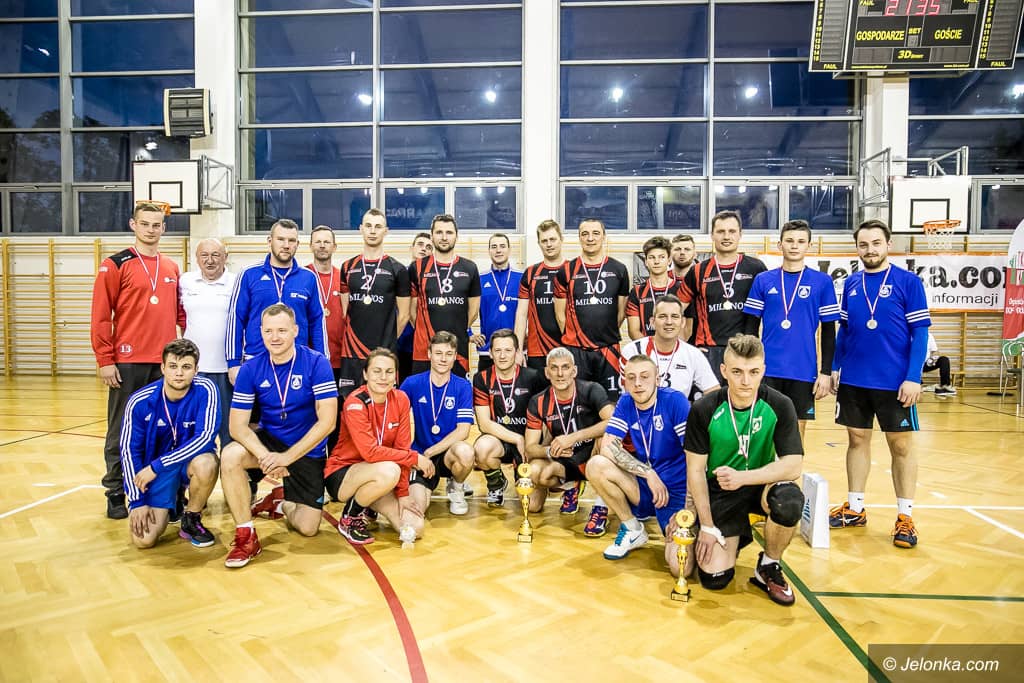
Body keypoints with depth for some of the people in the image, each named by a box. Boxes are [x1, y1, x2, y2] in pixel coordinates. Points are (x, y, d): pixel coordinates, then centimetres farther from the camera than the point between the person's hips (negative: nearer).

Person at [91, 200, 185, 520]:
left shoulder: (172, 268, 12)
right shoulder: (115, 265, -2)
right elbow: (100, 317, -5)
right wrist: (105, 360, -9)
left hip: (164, 363, 4)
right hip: (127, 363, -4)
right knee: (122, 430, 5)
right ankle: (116, 493, 16)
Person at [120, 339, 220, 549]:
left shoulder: (205, 390, -19)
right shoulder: (140, 401, -14)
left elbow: (205, 437, -25)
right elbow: (129, 450, -6)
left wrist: (157, 466, -27)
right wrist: (137, 501, -8)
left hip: (191, 460, -1)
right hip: (153, 469, 1)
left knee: (206, 463, -37)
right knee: (143, 539, -14)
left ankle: (191, 520, -6)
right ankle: (169, 506, 23)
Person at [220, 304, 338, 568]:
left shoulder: (317, 363, -18)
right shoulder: (251, 369, -10)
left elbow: (327, 421, -21)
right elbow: (238, 426, -12)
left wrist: (286, 457, -26)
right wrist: (265, 458, -30)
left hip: (308, 450, -1)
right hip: (268, 440, 2)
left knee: (308, 527, -2)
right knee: (230, 456, -31)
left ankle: (280, 501, 34)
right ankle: (246, 537, -13)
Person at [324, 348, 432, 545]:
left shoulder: (401, 399, -5)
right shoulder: (355, 403, -20)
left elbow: (402, 447, -4)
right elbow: (370, 452, -28)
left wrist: (403, 494, -8)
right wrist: (415, 458, -22)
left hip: (376, 476, 6)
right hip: (341, 474, -5)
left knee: (413, 527, -13)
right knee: (389, 471, -36)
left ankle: (369, 506, 18)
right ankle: (350, 518, -7)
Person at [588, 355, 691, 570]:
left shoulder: (675, 400, -14)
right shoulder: (626, 403, 0)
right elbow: (607, 446, -8)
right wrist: (649, 473, -19)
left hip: (677, 493, -4)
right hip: (645, 489, 5)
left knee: (680, 568, -26)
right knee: (596, 465, -20)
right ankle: (632, 529, 2)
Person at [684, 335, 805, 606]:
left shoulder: (779, 406, -13)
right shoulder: (703, 410, -15)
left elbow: (792, 465, -17)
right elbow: (695, 470, -9)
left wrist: (743, 477, -33)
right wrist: (708, 527, -10)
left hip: (761, 485, 1)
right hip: (719, 492, 0)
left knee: (789, 500, -36)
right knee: (714, 578, -13)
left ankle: (768, 568, -5)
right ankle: (737, 536, 23)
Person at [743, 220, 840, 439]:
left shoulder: (822, 282, 2)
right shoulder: (763, 280, 4)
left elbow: (828, 331, 3)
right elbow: (752, 326, 6)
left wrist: (826, 372, -2)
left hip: (803, 372, 0)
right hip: (767, 370, 1)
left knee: (796, 432, 8)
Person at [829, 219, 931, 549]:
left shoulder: (908, 282, -5)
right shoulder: (850, 284, 7)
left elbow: (919, 333, -7)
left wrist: (913, 378, -14)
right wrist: (834, 368, 8)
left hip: (894, 381, -4)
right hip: (853, 380, 4)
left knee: (900, 445, 5)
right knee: (857, 439, 11)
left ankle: (905, 516, 16)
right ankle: (855, 508, 22)